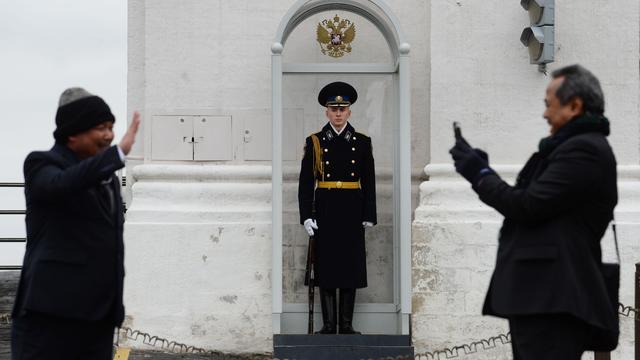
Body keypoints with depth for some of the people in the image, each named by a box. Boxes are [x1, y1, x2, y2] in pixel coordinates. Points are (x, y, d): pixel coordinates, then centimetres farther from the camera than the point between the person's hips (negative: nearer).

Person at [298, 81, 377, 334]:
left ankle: (347, 324, 8)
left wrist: (369, 215, -1)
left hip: (352, 213, 1)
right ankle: (328, 324, 6)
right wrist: (306, 216, -7)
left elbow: (369, 181, 5)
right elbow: (306, 182, 0)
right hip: (325, 212, -1)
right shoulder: (315, 142, 3)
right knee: (326, 266, 1)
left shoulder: (362, 142, 6)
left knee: (351, 265, 2)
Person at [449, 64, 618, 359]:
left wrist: (480, 174, -2)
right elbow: (533, 207, 18)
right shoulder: (577, 146, 20)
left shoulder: (584, 149, -13)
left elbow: (528, 207, -17)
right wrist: (483, 171, 12)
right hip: (542, 297, 11)